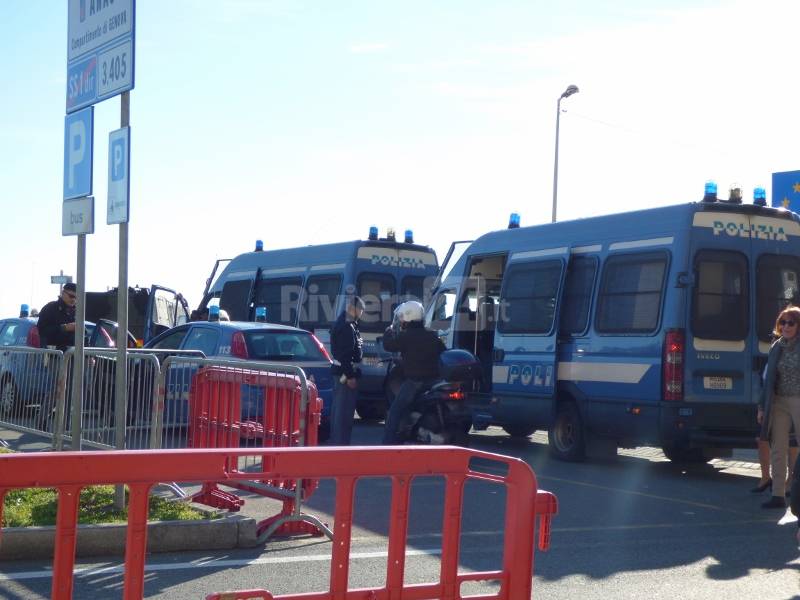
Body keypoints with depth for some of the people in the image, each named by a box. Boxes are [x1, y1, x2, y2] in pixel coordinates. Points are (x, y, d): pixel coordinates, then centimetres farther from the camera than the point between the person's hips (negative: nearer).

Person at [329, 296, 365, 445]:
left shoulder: (343, 323, 16)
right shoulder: (347, 327, -17)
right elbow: (345, 353, -23)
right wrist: (350, 376, -23)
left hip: (340, 370, 11)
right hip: (346, 372, -11)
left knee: (338, 408, 16)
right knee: (345, 410, -9)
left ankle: (336, 441, 23)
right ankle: (341, 443, -8)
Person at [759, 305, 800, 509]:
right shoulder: (777, 347, 10)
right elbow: (769, 378, 14)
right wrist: (762, 406, 12)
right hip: (779, 403, 5)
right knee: (777, 450, 4)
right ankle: (778, 495, 8)